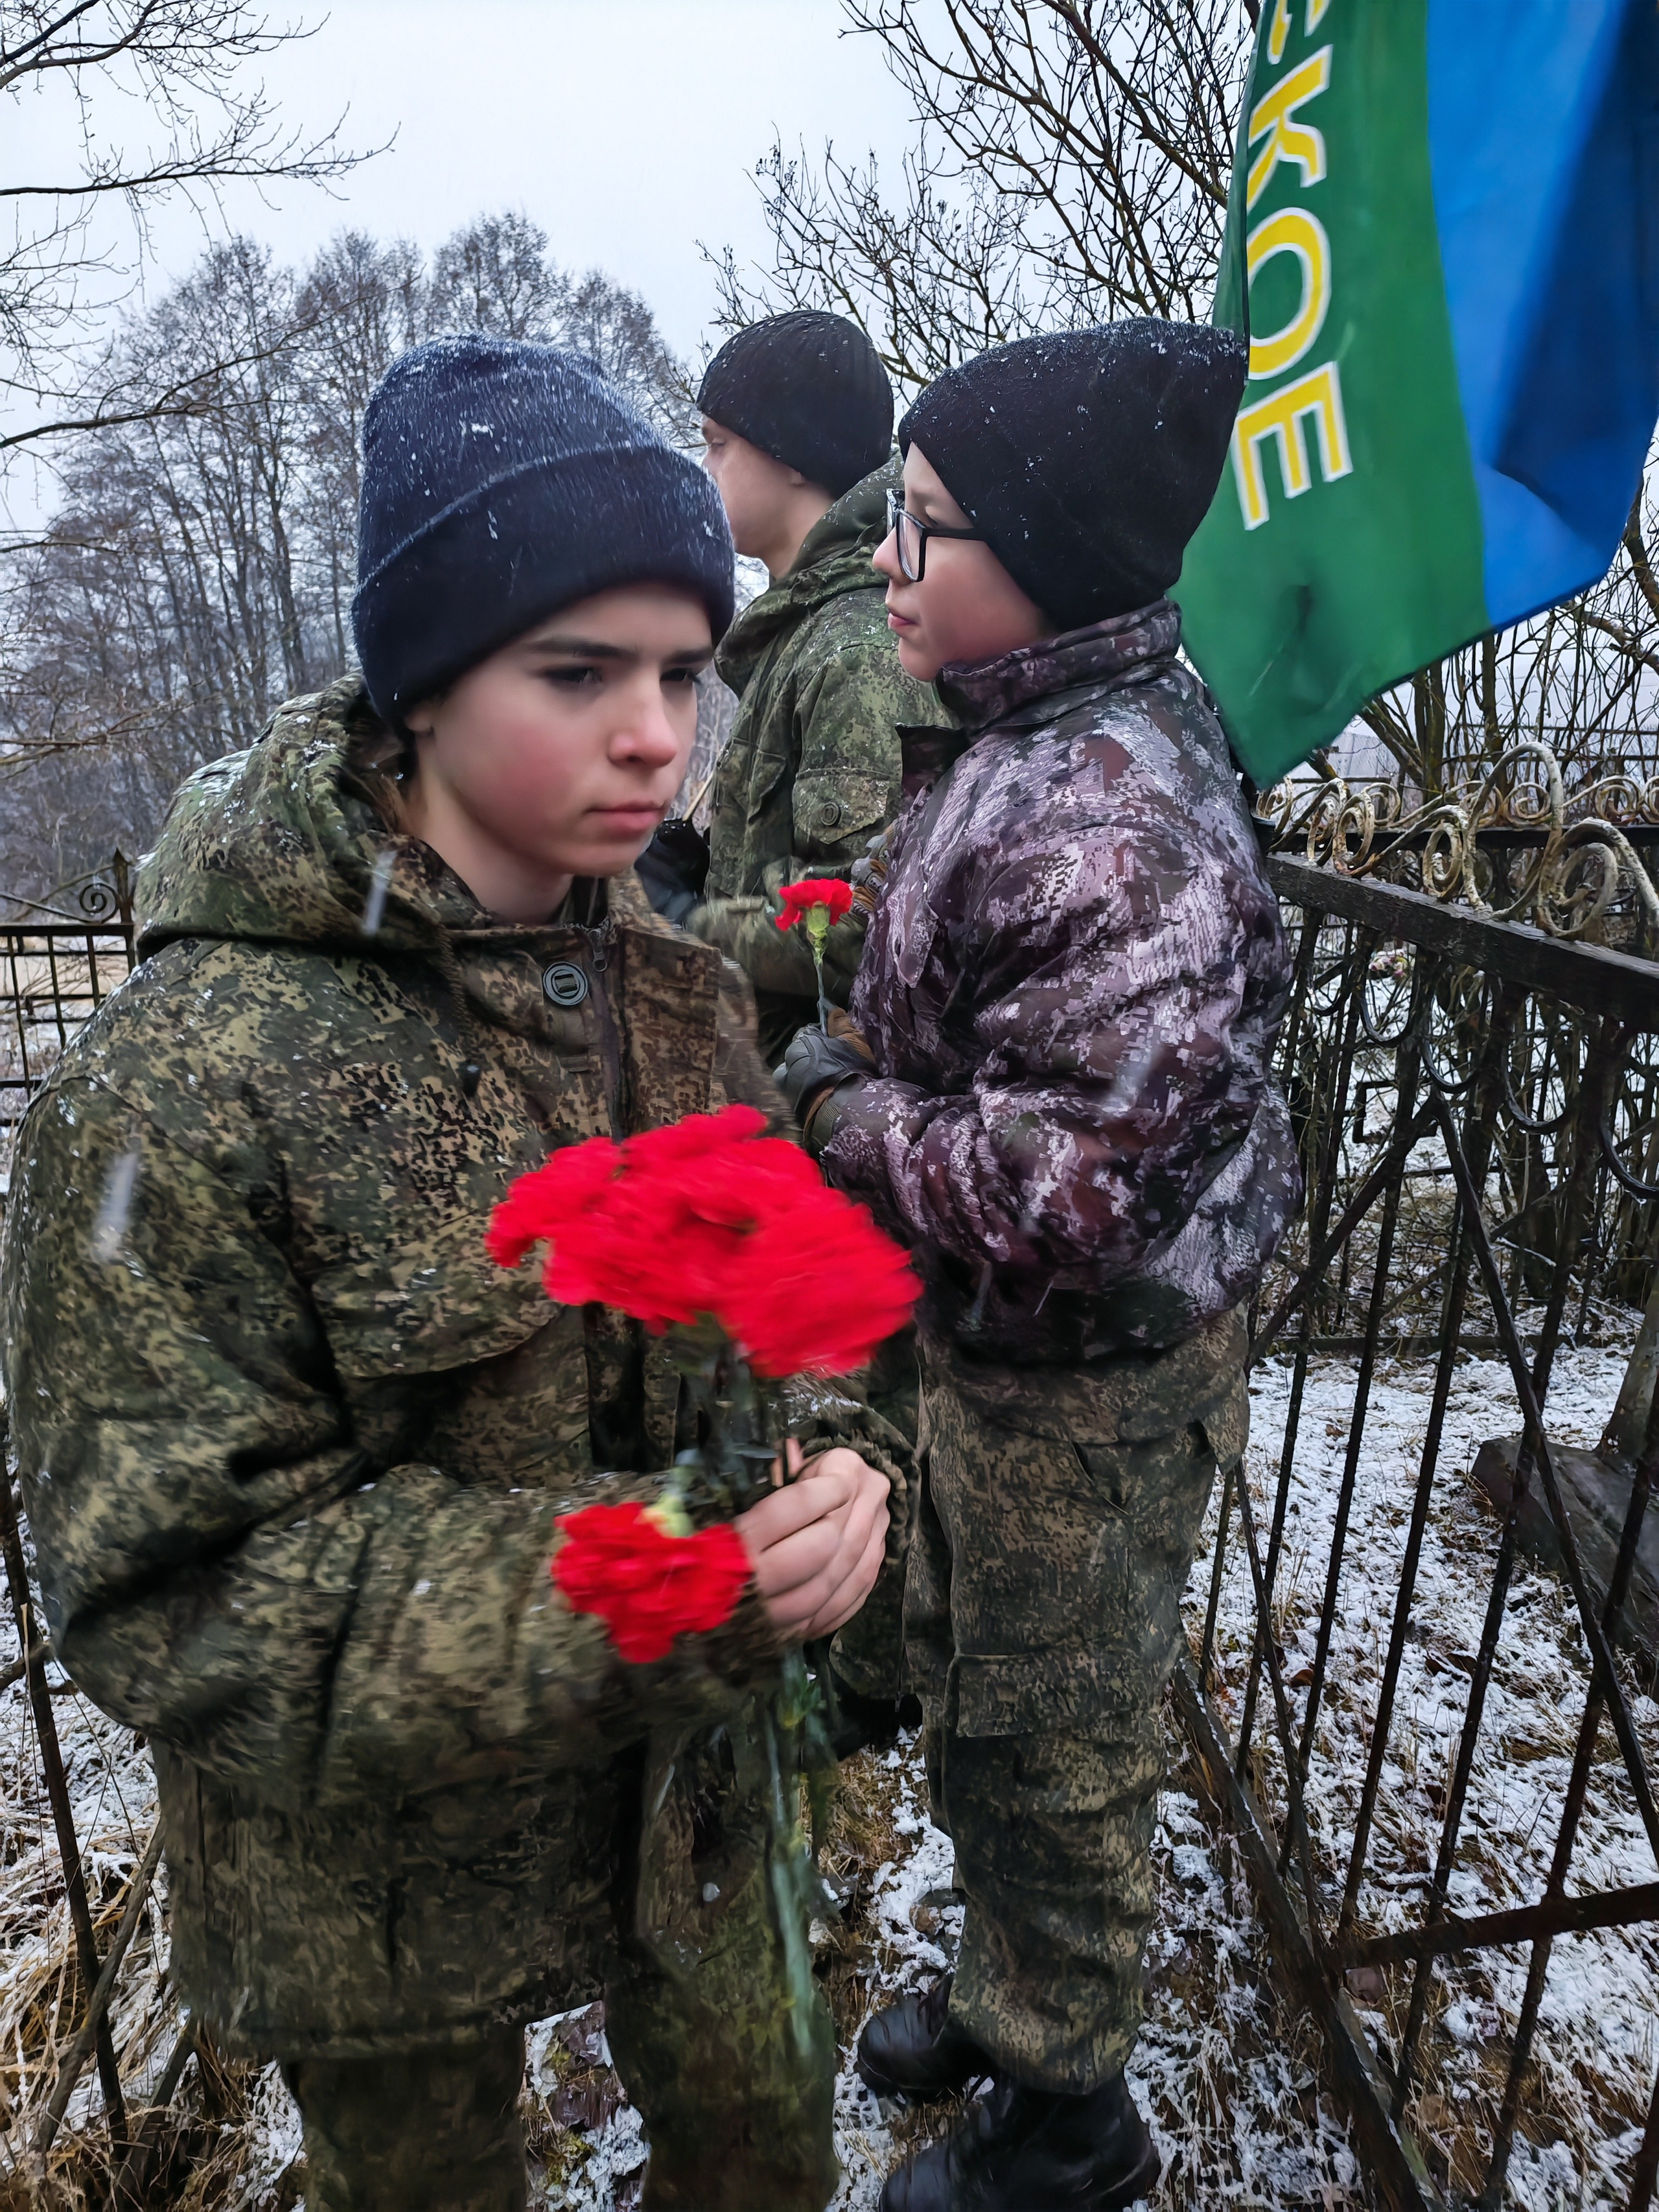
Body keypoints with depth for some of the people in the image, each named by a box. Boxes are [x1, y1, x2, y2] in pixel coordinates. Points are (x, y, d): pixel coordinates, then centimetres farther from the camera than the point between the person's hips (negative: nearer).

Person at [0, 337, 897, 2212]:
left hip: (681, 1778, 5)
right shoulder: (185, 1084, -26)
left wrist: (818, 1470, -21)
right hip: (381, 1875, -4)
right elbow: (164, 1588, -24)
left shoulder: (671, 983, -7)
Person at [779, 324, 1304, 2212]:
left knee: (1048, 1753, 14)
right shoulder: (1035, 736, 3)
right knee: (963, 1683, 27)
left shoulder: (1115, 830, -29)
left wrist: (837, 1106, -21)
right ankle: (1009, 1994, 56)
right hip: (995, 1347, 9)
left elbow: (1072, 1185, -33)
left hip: (1089, 1382, -9)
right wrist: (844, 1044, -1)